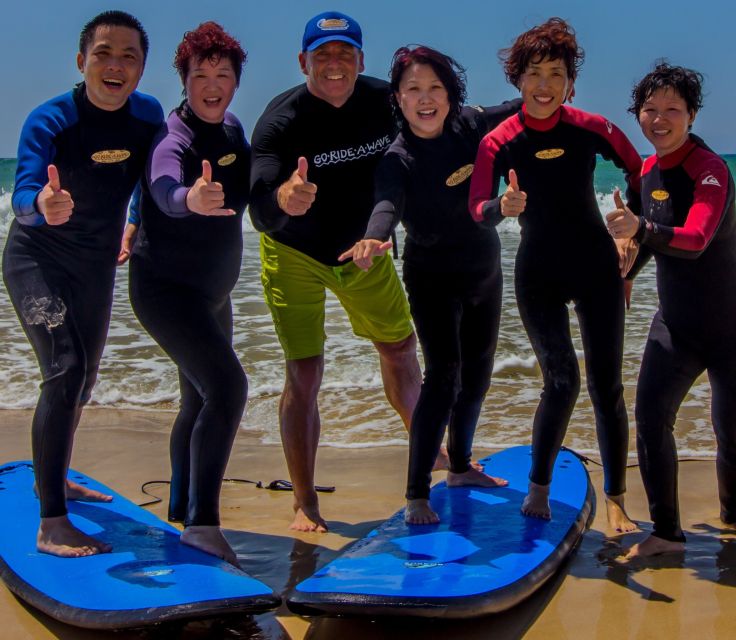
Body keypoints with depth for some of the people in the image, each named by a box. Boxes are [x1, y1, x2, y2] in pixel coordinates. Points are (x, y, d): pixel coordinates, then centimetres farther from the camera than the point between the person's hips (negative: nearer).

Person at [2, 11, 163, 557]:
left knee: (83, 379, 20)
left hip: (97, 265, 6)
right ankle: (51, 523, -18)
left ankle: (54, 478, 44)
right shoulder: (49, 122, -25)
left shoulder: (149, 115, -10)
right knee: (65, 372, -22)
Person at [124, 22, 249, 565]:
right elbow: (166, 192, -44)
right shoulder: (174, 140, -22)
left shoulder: (232, 129, 3)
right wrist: (190, 199, -66)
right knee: (227, 386, -23)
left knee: (201, 400, 17)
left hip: (211, 290, 9)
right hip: (165, 288, -9)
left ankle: (181, 514, 32)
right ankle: (202, 524, -19)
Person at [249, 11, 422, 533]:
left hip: (362, 248, 5)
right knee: (304, 371, -13)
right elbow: (262, 215, -40)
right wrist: (281, 198, -60)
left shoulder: (383, 100, -15)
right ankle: (305, 505, 1)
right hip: (295, 254, -4)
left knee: (400, 348, 17)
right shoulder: (282, 120, -27)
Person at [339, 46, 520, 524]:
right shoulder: (399, 158, -22)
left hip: (485, 272, 6)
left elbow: (522, 111, 7)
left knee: (477, 374, 16)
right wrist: (374, 238, -62)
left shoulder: (471, 125, -8)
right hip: (433, 279, -6)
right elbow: (388, 202, -42)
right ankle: (416, 494, -14)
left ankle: (461, 466, 36)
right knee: (444, 375, -18)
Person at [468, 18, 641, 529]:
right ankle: (538, 488, 14)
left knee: (607, 387, 1)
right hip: (538, 273, -1)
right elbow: (477, 209, -17)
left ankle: (616, 502, 11)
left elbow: (640, 173, 7)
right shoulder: (499, 142, -9)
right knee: (562, 381, -3)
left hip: (596, 266, 1)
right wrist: (504, 207, -39)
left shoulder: (591, 129, -7)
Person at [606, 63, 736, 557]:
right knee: (650, 415, -8)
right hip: (674, 324, 6)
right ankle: (666, 533, 2)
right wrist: (626, 273, 21)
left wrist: (640, 229, -52)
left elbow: (695, 240, -37)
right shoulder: (649, 169, 3)